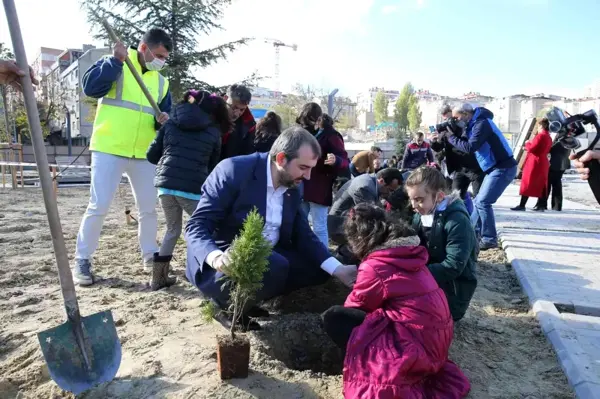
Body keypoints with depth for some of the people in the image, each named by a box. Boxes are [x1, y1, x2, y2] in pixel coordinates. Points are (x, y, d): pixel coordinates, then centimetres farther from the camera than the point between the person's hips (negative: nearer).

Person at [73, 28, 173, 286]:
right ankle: (82, 261, 9)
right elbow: (90, 87, -16)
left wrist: (165, 120, -6)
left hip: (143, 154, 5)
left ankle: (150, 255, 25)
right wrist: (115, 61, -21)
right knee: (98, 207, -5)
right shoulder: (115, 65, -1)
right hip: (108, 149, -5)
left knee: (149, 207, 9)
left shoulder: (161, 82, 14)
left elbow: (166, 115, 17)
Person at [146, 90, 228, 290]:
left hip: (165, 184, 4)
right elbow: (212, 165, 19)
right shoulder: (214, 131, 10)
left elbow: (151, 155, 14)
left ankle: (159, 277, 21)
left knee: (173, 229, 19)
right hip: (193, 188, -4)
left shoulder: (170, 123, 15)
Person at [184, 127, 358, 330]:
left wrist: (339, 269, -9)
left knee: (318, 267, -1)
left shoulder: (293, 188, 3)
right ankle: (228, 305, -4)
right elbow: (196, 225, -21)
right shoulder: (234, 170, -18)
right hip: (225, 261, -7)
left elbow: (304, 236, 4)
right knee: (275, 267, -33)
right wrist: (215, 257, -42)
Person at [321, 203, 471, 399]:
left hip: (416, 344, -9)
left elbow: (355, 306, 1)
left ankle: (381, 370, -3)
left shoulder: (374, 266, -16)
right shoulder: (409, 253, 6)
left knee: (332, 318, -9)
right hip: (437, 338, 9)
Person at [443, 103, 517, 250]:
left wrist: (451, 137, -15)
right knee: (479, 200, 14)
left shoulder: (481, 124, -18)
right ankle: (473, 232, 25)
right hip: (496, 167, 10)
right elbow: (466, 143, 9)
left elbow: (470, 147, -26)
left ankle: (490, 239, -4)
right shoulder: (474, 125, 13)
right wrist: (451, 136, -4)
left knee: (483, 202, -12)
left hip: (503, 168, -10)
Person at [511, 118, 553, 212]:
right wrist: (531, 144, 12)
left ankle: (522, 205, -7)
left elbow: (531, 148, -18)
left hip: (534, 163, -9)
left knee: (527, 183, -6)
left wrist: (527, 143, 1)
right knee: (541, 185, 8)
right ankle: (541, 206, 8)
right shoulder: (549, 137, 15)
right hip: (543, 163, 9)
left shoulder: (540, 135, -13)